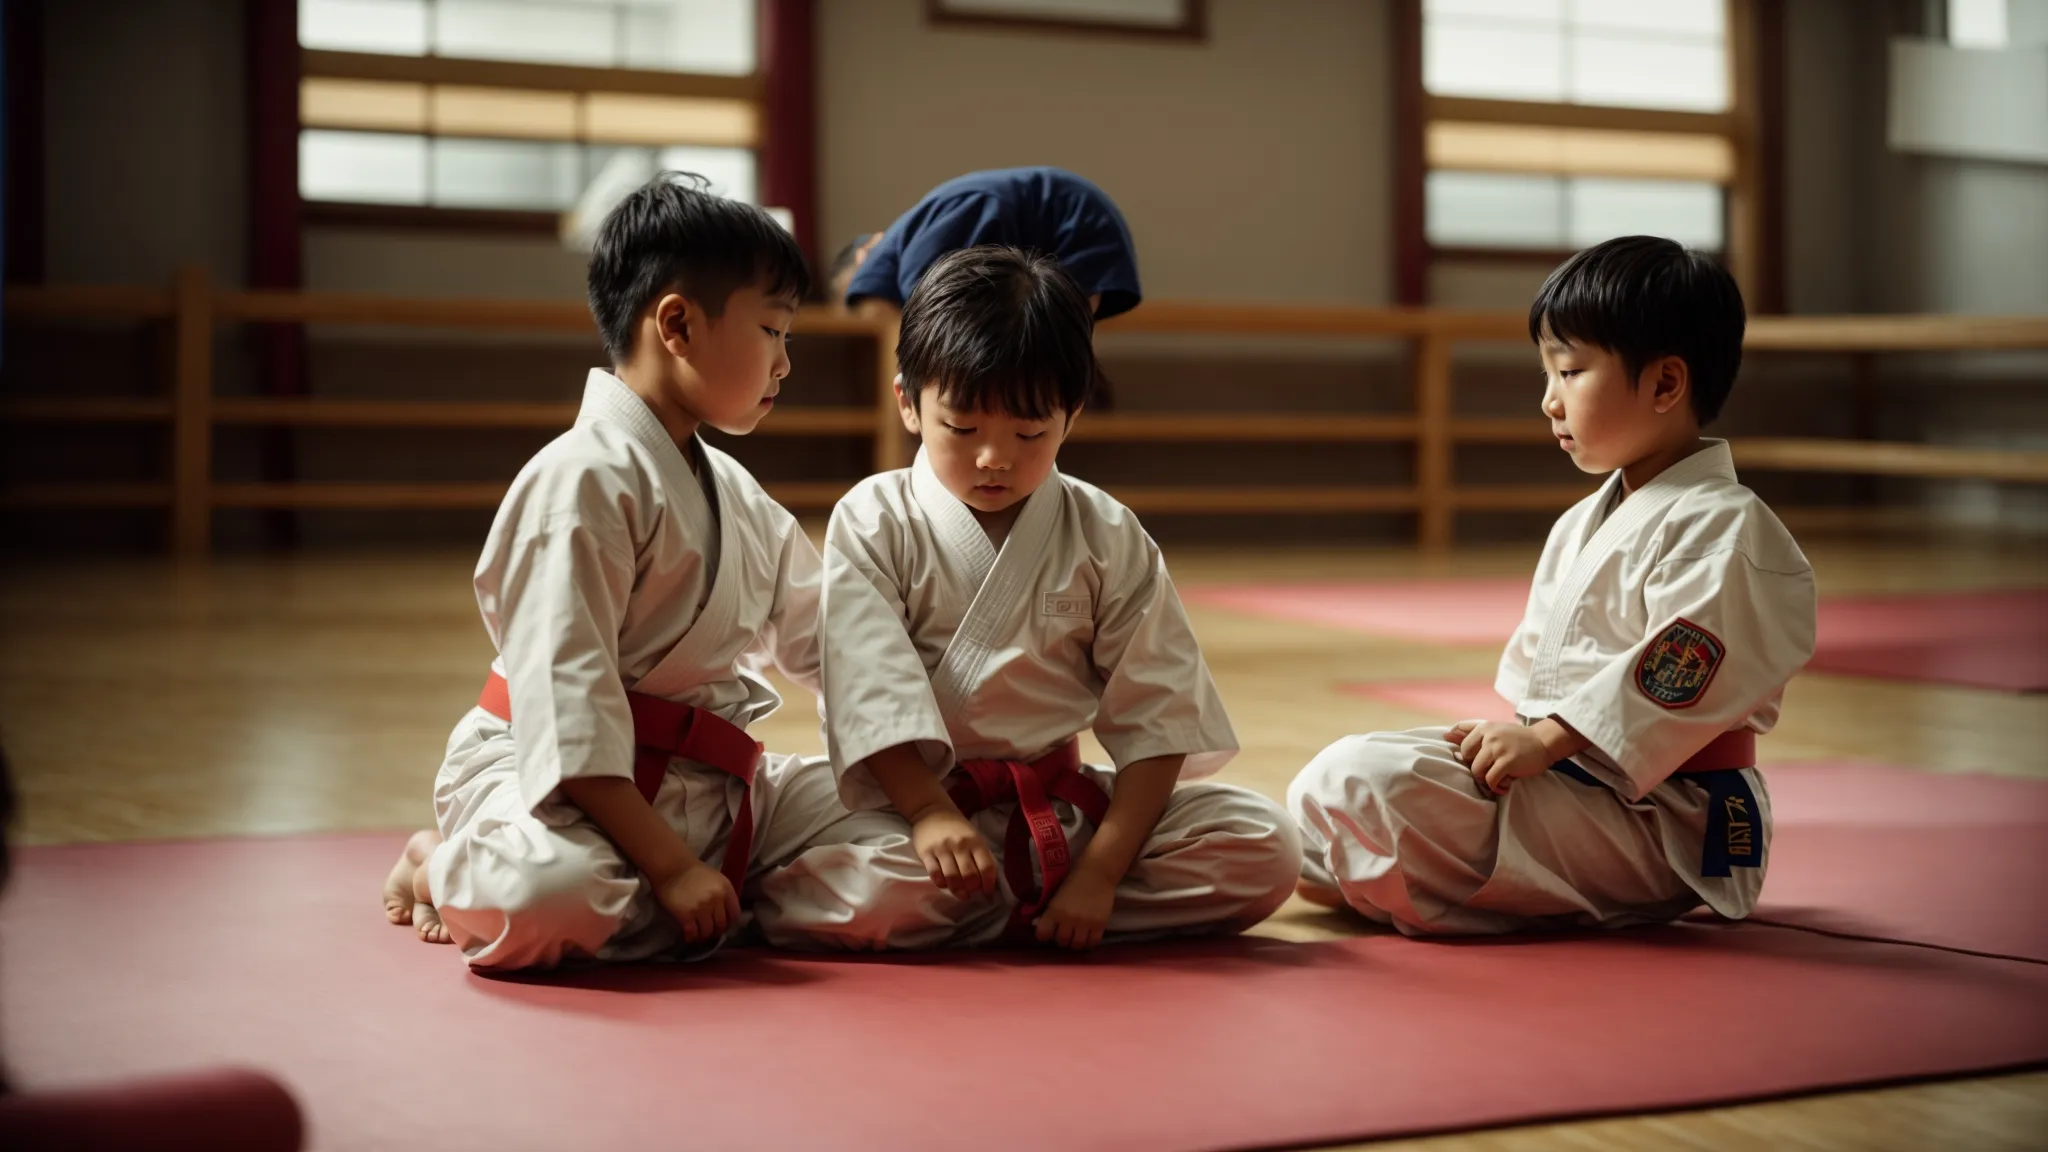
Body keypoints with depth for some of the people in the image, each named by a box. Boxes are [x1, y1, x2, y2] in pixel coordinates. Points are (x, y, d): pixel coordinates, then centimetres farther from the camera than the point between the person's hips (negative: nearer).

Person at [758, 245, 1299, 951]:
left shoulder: (1108, 540, 3)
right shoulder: (873, 523, -1)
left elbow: (1156, 720, -1)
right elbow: (871, 690, -11)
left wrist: (1100, 871, -12)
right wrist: (930, 814, -25)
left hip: (1066, 806, 3)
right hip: (906, 802, -3)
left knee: (1267, 849, -17)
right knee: (860, 898, -37)